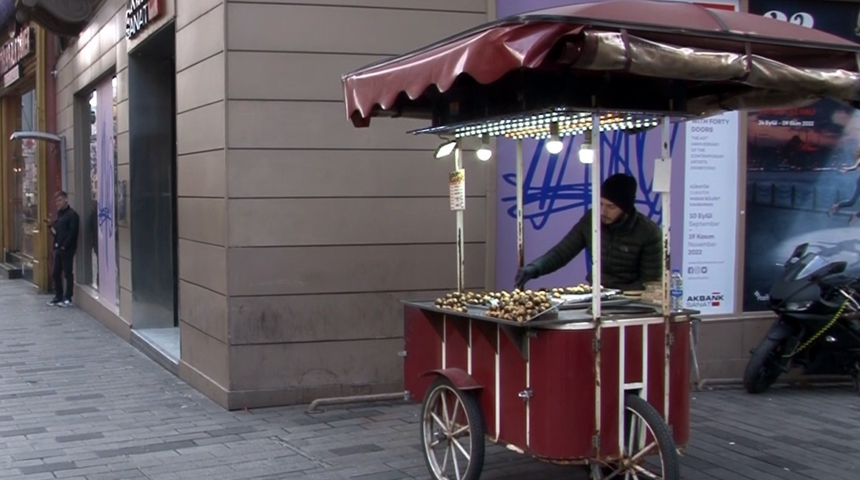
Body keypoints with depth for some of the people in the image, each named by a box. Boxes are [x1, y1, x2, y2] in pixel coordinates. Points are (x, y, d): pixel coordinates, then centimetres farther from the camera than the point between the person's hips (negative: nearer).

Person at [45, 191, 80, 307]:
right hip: (58, 248, 8)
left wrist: (64, 246, -18)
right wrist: (52, 225, 1)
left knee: (68, 273, -2)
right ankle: (58, 296, 20)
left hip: (67, 249, -8)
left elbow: (72, 233, -17)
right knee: (56, 273, 10)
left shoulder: (72, 214, -11)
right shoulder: (59, 214, 16)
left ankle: (68, 298, 3)